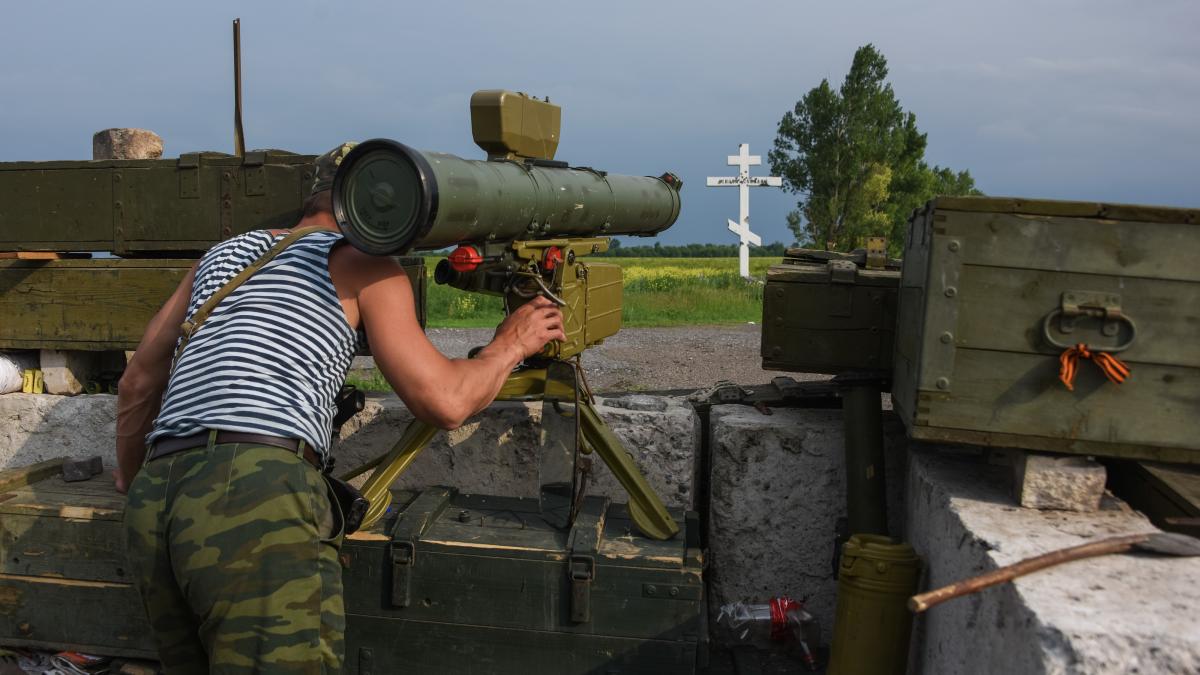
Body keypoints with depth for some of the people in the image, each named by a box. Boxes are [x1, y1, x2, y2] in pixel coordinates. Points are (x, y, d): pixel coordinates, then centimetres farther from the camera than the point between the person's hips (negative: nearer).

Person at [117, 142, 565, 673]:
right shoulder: (365, 266, 9)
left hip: (154, 501, 7)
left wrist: (132, 485, 46)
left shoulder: (223, 255, 27)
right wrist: (509, 345, 20)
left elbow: (137, 384, 31)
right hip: (256, 496, -7)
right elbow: (443, 402, 2)